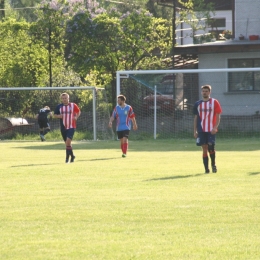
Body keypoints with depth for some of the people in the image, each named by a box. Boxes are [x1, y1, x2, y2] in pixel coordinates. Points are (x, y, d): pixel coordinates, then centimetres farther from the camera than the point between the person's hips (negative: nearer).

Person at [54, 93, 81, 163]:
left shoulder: (73, 105, -1)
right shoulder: (59, 107, 3)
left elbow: (78, 111, 14)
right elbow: (55, 115, 10)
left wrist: (76, 117, -5)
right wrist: (59, 116, -12)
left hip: (71, 127, -4)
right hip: (63, 127, 4)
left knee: (68, 141, -20)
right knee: (67, 143, 12)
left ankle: (67, 158, -14)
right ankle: (72, 156, 32)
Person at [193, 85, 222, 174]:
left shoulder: (214, 102, 1)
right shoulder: (198, 104, 11)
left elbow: (218, 116, -2)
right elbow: (196, 118, 14)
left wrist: (215, 127, -15)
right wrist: (195, 131, 9)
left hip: (211, 130, -3)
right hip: (201, 130, 3)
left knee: (211, 147, -13)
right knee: (204, 149, 1)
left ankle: (213, 164, 9)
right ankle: (206, 169, 6)